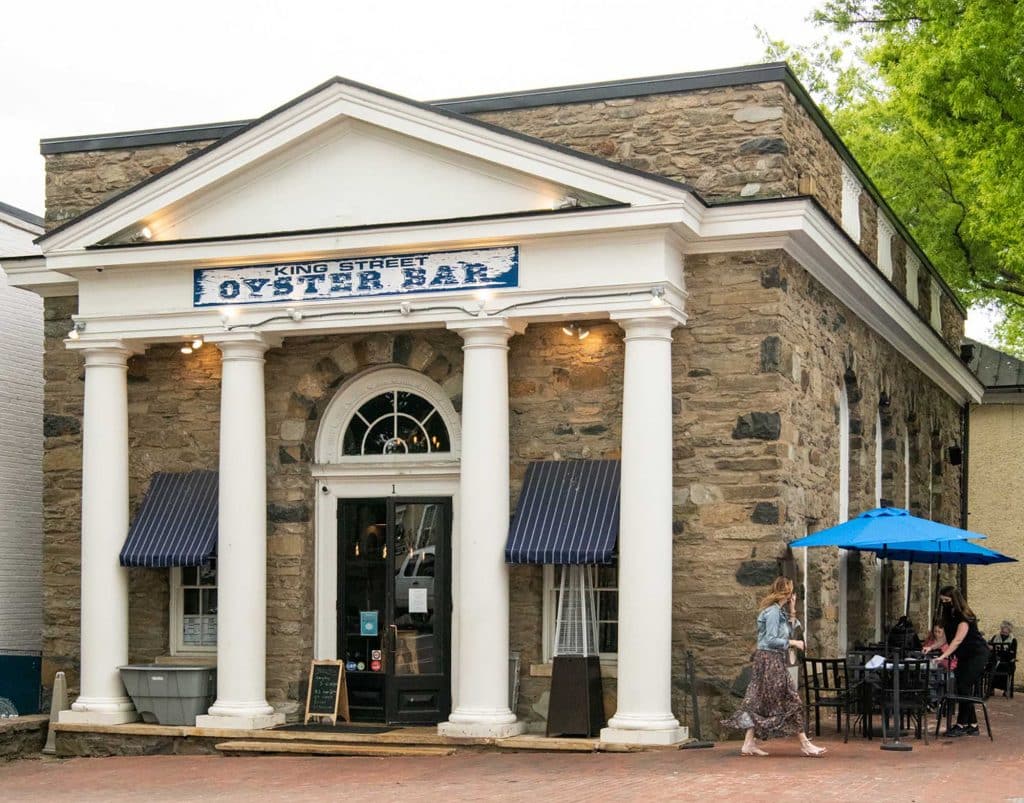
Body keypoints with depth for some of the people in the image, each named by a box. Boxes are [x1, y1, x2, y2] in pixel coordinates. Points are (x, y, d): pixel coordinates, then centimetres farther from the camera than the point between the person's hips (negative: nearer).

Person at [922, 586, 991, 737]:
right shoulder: (949, 616, 6)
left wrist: (943, 656, -38)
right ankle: (972, 725, 11)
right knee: (964, 689, 6)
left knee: (964, 688, -12)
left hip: (977, 655, -9)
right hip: (965, 656, 9)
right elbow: (948, 640, 8)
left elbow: (958, 640, -29)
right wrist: (932, 648, -5)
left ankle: (961, 725, -8)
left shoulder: (964, 617, -20)